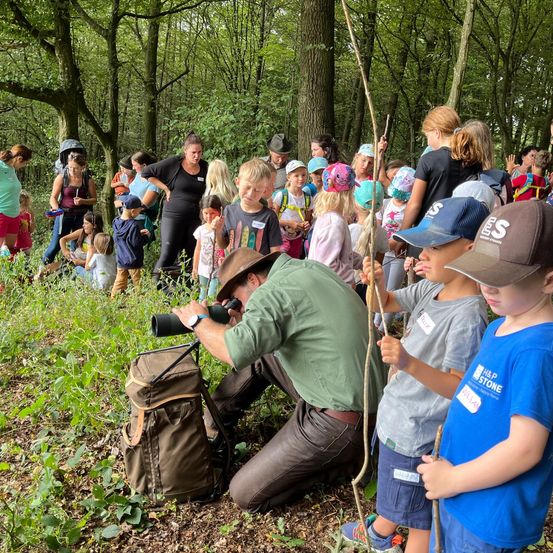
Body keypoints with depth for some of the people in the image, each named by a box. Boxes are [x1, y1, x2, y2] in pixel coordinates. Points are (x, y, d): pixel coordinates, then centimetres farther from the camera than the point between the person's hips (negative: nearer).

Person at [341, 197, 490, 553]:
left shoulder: (468, 317, -30)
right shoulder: (432, 288, -4)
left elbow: (459, 387, -29)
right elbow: (384, 304, 9)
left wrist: (410, 363, -42)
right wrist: (377, 281, -12)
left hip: (418, 433, -9)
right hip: (398, 417, 9)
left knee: (418, 515, 15)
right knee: (393, 491, 34)